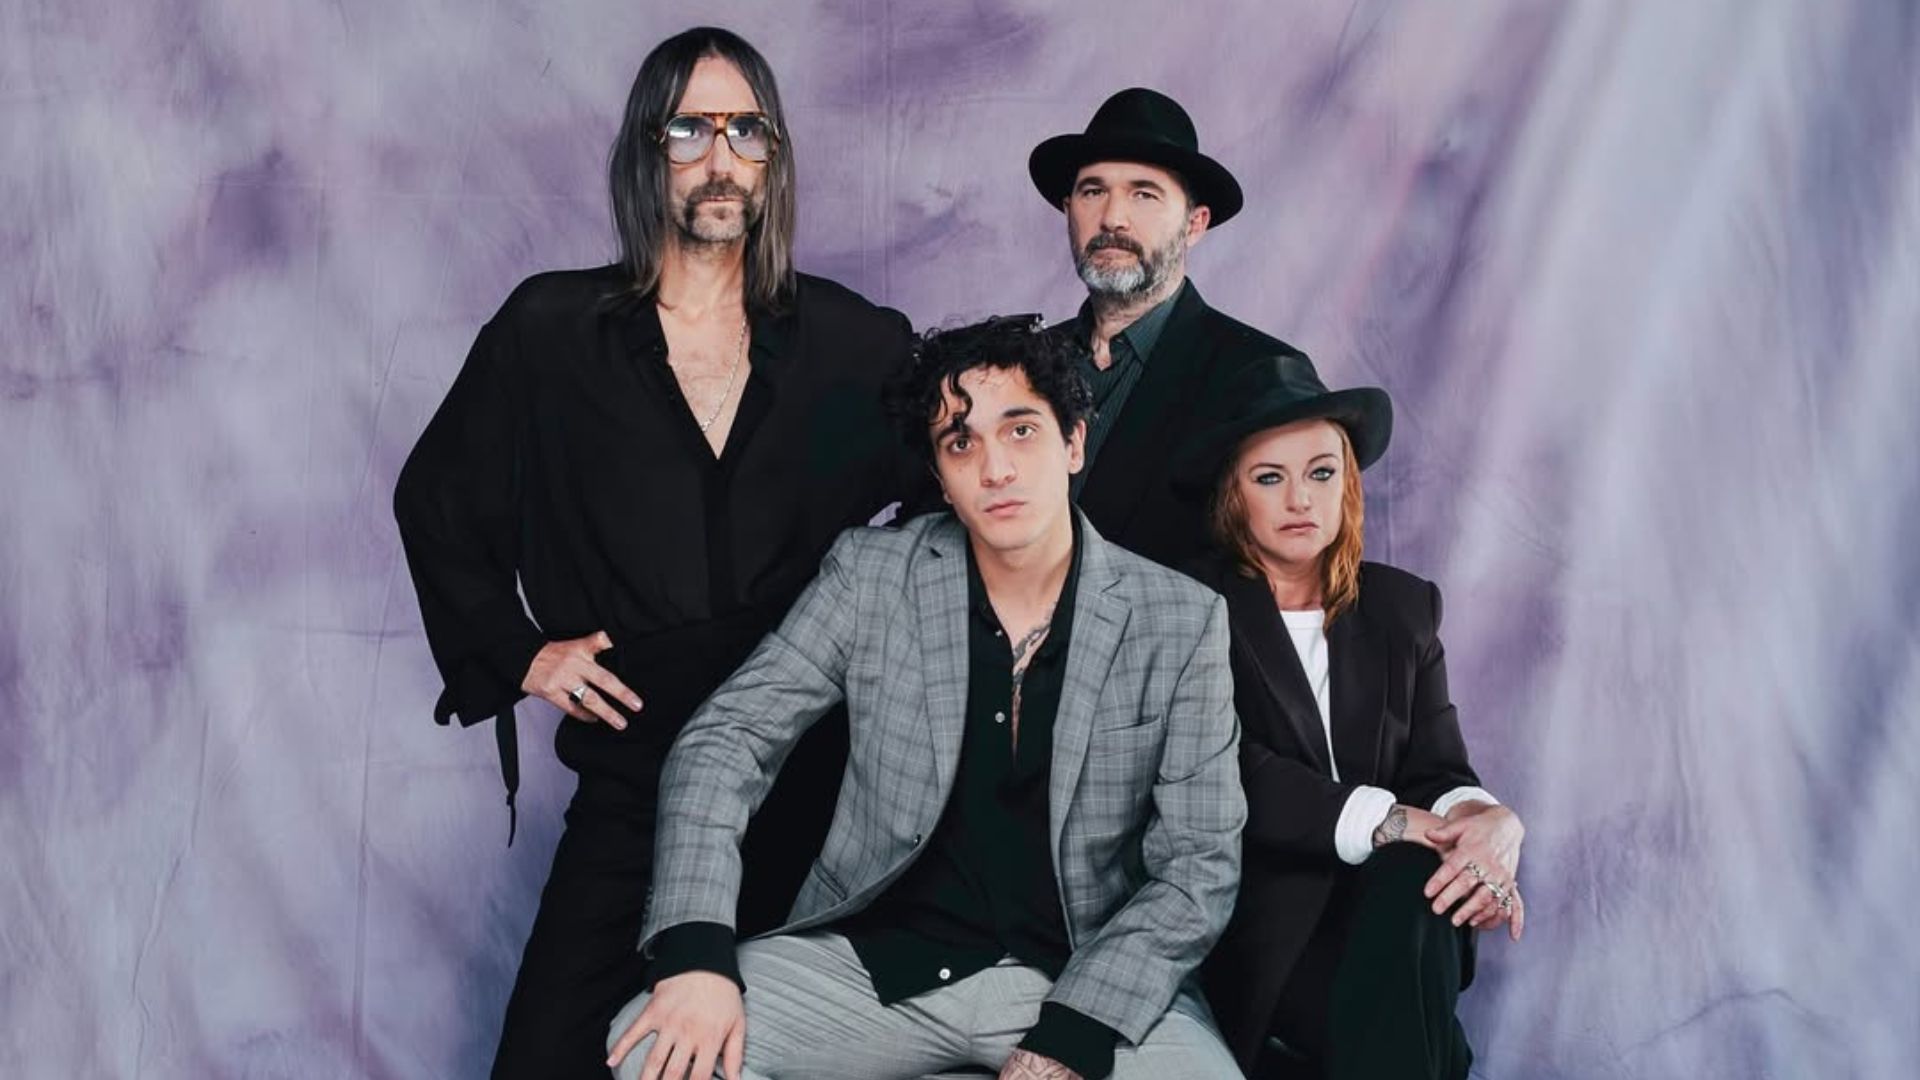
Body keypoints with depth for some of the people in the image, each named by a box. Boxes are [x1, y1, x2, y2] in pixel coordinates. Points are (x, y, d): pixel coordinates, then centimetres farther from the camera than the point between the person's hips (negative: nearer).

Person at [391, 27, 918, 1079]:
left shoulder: (856, 345, 3)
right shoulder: (550, 330, 2)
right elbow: (435, 502, 14)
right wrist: (513, 651, 5)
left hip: (811, 785, 1)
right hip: (632, 784, 0)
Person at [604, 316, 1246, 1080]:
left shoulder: (1182, 623, -4)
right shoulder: (870, 575, -2)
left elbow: (1200, 862, -5)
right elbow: (724, 741, -3)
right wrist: (698, 956, -18)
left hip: (1083, 980, -1)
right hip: (881, 961, 1)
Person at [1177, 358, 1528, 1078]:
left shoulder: (1404, 608, 13)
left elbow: (1437, 769, 5)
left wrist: (1488, 821, -20)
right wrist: (1381, 820, -25)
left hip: (1378, 907, 4)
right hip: (1253, 918, -3)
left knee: (1415, 881, -30)